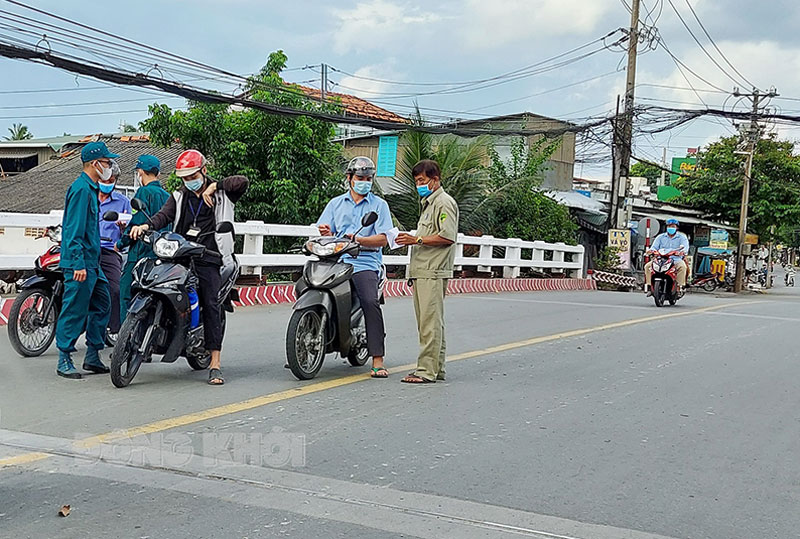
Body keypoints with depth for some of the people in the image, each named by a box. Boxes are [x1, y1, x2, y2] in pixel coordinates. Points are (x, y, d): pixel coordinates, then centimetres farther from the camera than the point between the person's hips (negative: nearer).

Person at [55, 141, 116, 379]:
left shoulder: (91, 188, 16)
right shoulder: (81, 189, -14)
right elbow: (74, 229, -20)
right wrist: (78, 264, -23)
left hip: (92, 262, 10)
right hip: (80, 263, -10)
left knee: (102, 306, 12)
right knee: (74, 310, -5)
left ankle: (93, 357, 18)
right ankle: (64, 361, 3)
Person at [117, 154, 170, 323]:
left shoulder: (144, 192, -8)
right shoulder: (167, 196, 16)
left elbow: (137, 223, -16)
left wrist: (120, 244, -4)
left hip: (141, 253, -8)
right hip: (162, 256, 8)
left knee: (127, 294, -6)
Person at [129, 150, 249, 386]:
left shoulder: (220, 195, 8)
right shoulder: (179, 197, 19)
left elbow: (242, 182, -9)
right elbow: (164, 215, 1)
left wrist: (214, 187, -8)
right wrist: (145, 226, -18)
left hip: (208, 259, -4)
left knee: (211, 305, -11)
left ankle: (215, 364, -14)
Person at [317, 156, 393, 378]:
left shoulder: (379, 205, 11)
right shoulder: (336, 203, 21)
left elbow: (383, 239, 0)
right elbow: (323, 230, 13)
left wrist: (358, 240, -16)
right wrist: (325, 233, -12)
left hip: (365, 263, -3)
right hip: (336, 260, 3)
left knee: (371, 302, -26)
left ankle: (378, 360, -24)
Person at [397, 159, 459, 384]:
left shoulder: (444, 202, -7)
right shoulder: (428, 203, 25)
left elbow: (447, 237, -18)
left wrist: (417, 239, -17)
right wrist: (411, 239, 20)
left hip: (433, 272, -11)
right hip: (423, 272, 11)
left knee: (430, 323, -11)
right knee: (427, 322, 11)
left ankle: (426, 370, -12)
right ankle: (436, 368, 16)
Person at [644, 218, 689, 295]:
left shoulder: (682, 237, 10)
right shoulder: (660, 237, 17)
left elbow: (685, 247, -8)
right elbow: (654, 246, 6)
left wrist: (683, 251, -34)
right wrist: (652, 250, -20)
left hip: (676, 259, -3)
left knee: (682, 267, -36)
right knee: (647, 266, -20)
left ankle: (680, 287, -32)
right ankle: (649, 287, -19)